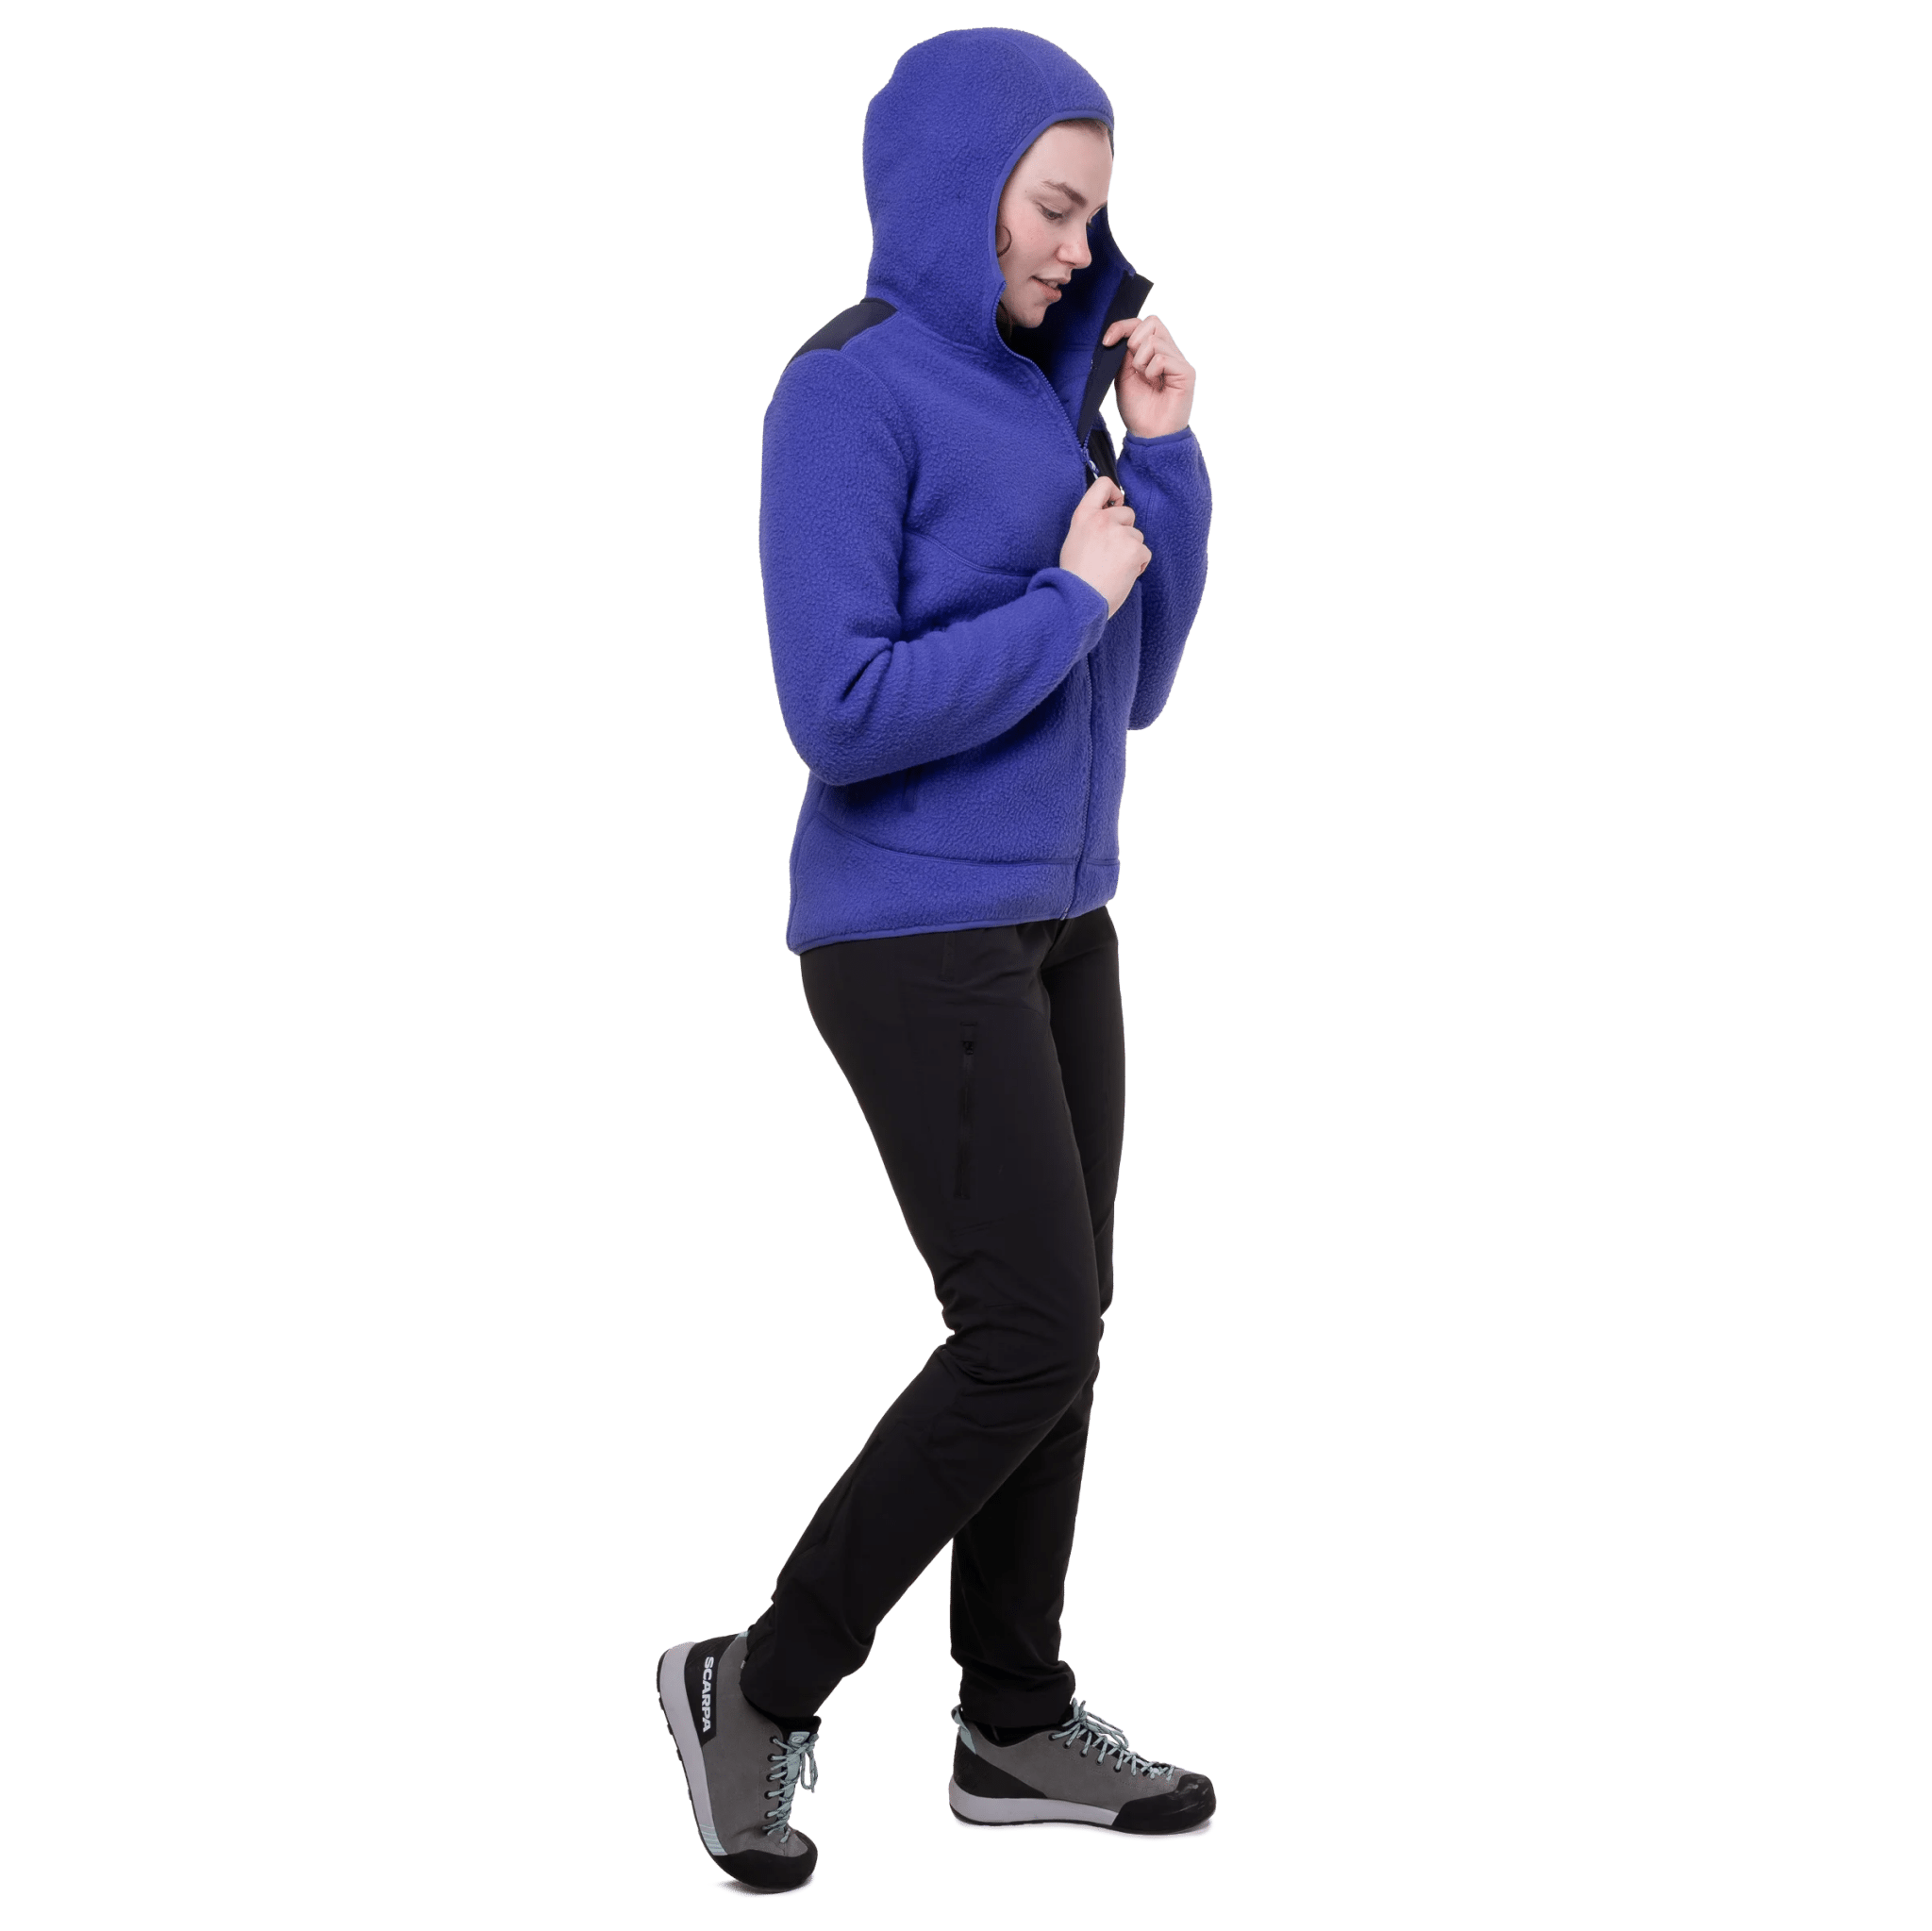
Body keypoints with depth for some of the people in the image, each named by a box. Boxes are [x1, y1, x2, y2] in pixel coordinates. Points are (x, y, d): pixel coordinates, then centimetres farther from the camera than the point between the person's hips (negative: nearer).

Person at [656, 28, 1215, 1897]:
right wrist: (1068, 599, -14)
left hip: (1055, 922, 8)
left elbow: (1132, 686, 11)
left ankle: (1014, 1726, 19)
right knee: (1029, 1342, -9)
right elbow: (843, 711, -23)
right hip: (912, 937, -8)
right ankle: (766, 1681, 6)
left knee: (1053, 1335, 9)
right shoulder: (848, 393, -14)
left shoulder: (1034, 392, 11)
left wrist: (1165, 454, 0)